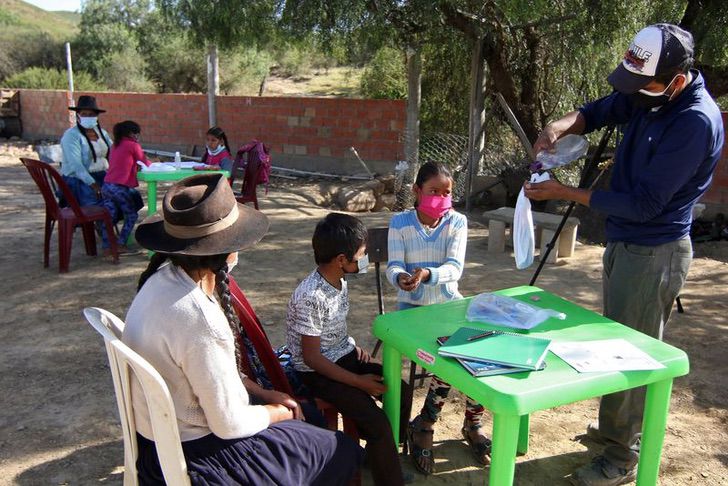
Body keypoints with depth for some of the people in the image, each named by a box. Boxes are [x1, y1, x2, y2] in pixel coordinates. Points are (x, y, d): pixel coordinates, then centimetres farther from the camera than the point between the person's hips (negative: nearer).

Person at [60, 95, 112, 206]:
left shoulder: (102, 132, 15)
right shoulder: (71, 135, -6)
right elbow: (76, 164, -18)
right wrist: (93, 184, -29)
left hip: (102, 177, 6)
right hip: (78, 180, -6)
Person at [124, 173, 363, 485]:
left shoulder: (165, 278, -6)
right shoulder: (199, 320, -34)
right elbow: (230, 425, -24)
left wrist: (265, 393, 6)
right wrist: (278, 411, -5)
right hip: (189, 459, -8)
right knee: (341, 453, 6)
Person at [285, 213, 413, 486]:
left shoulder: (339, 281, -1)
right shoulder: (311, 297, -28)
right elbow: (312, 357, -23)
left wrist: (353, 345, -1)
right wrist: (358, 381, -21)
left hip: (344, 356, 9)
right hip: (317, 372, -8)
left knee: (400, 392, 3)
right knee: (377, 422, -19)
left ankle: (384, 457, 24)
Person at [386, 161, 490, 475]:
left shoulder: (457, 222, -3)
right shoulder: (400, 223, -5)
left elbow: (454, 268, -15)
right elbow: (393, 267, -12)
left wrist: (426, 274, -35)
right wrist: (400, 278, -37)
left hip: (449, 302, 3)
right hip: (413, 305, -2)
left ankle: (472, 425, 4)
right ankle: (423, 429, -1)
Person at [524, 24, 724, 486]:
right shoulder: (651, 94, -1)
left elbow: (643, 204, -25)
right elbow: (599, 111, 10)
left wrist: (566, 193, -22)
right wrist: (560, 127, -13)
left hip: (654, 253, -8)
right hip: (625, 242, 9)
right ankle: (619, 426, 36)